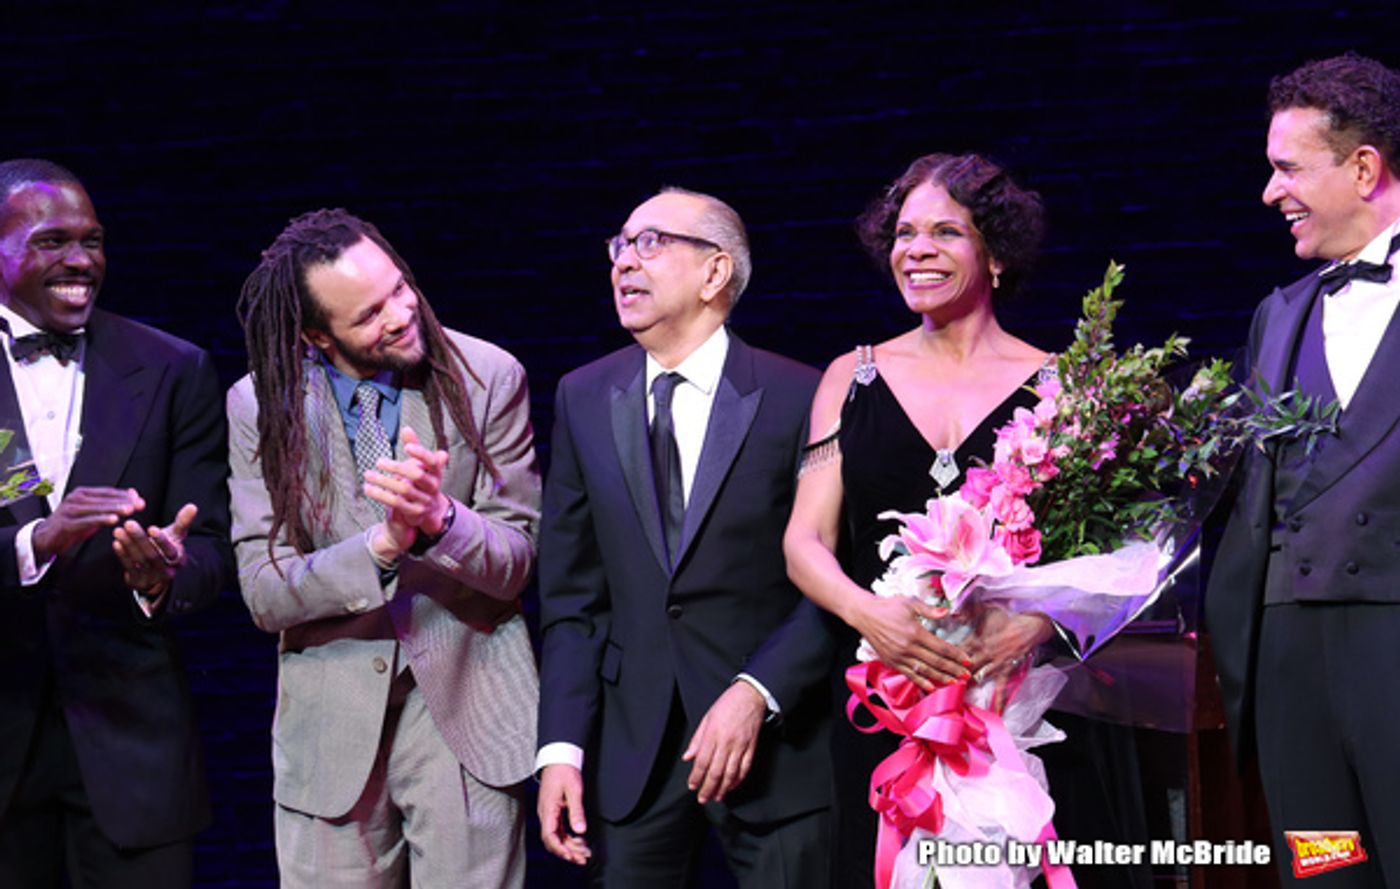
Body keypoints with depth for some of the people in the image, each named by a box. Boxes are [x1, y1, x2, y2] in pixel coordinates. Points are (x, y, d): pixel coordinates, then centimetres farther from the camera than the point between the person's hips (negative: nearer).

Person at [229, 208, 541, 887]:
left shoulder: (488, 377, -5)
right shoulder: (260, 405, -4)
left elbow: (515, 563, -3)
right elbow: (264, 595, -7)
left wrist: (439, 519, -25)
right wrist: (382, 544, -24)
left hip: (466, 701, 0)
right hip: (333, 721, 1)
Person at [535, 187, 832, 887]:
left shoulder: (800, 398, -6)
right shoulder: (583, 399, 7)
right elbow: (571, 593, 6)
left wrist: (756, 693, -18)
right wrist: (561, 747, -1)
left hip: (774, 743, -3)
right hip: (630, 746, 3)